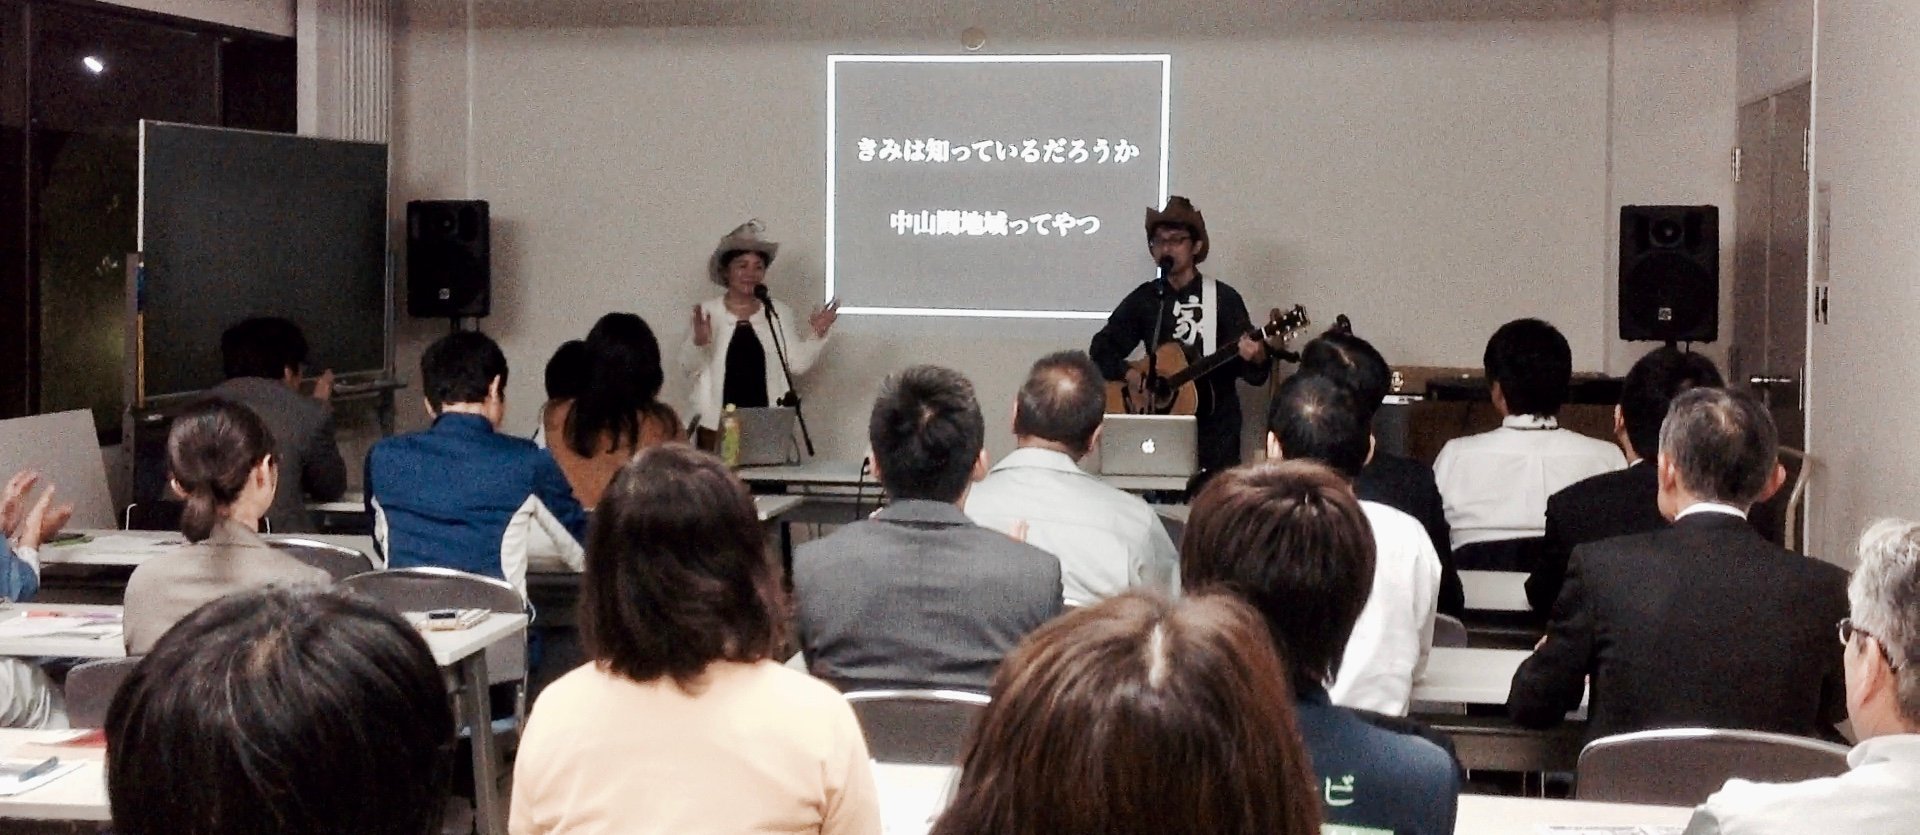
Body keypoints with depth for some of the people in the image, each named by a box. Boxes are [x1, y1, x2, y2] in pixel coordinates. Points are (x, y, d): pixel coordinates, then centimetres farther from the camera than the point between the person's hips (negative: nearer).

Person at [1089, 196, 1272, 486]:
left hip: (1215, 432, -1)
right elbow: (1101, 351, 10)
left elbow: (1253, 375, -3)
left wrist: (1257, 357, -25)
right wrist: (1133, 376, -7)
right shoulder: (1144, 299, 8)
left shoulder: (1223, 298, 0)